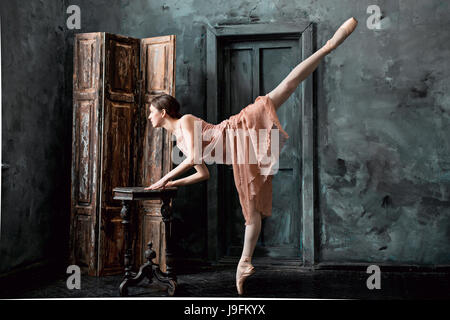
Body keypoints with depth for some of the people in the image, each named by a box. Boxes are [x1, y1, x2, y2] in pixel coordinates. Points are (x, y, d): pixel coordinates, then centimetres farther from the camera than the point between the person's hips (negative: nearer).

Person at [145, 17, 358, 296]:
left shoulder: (185, 121, 3)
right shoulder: (179, 140, 28)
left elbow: (195, 158, -14)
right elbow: (203, 173, 30)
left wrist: (166, 177, -4)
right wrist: (173, 184, 25)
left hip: (243, 129, -8)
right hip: (241, 156, 8)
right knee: (253, 208, 5)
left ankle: (329, 45, -14)